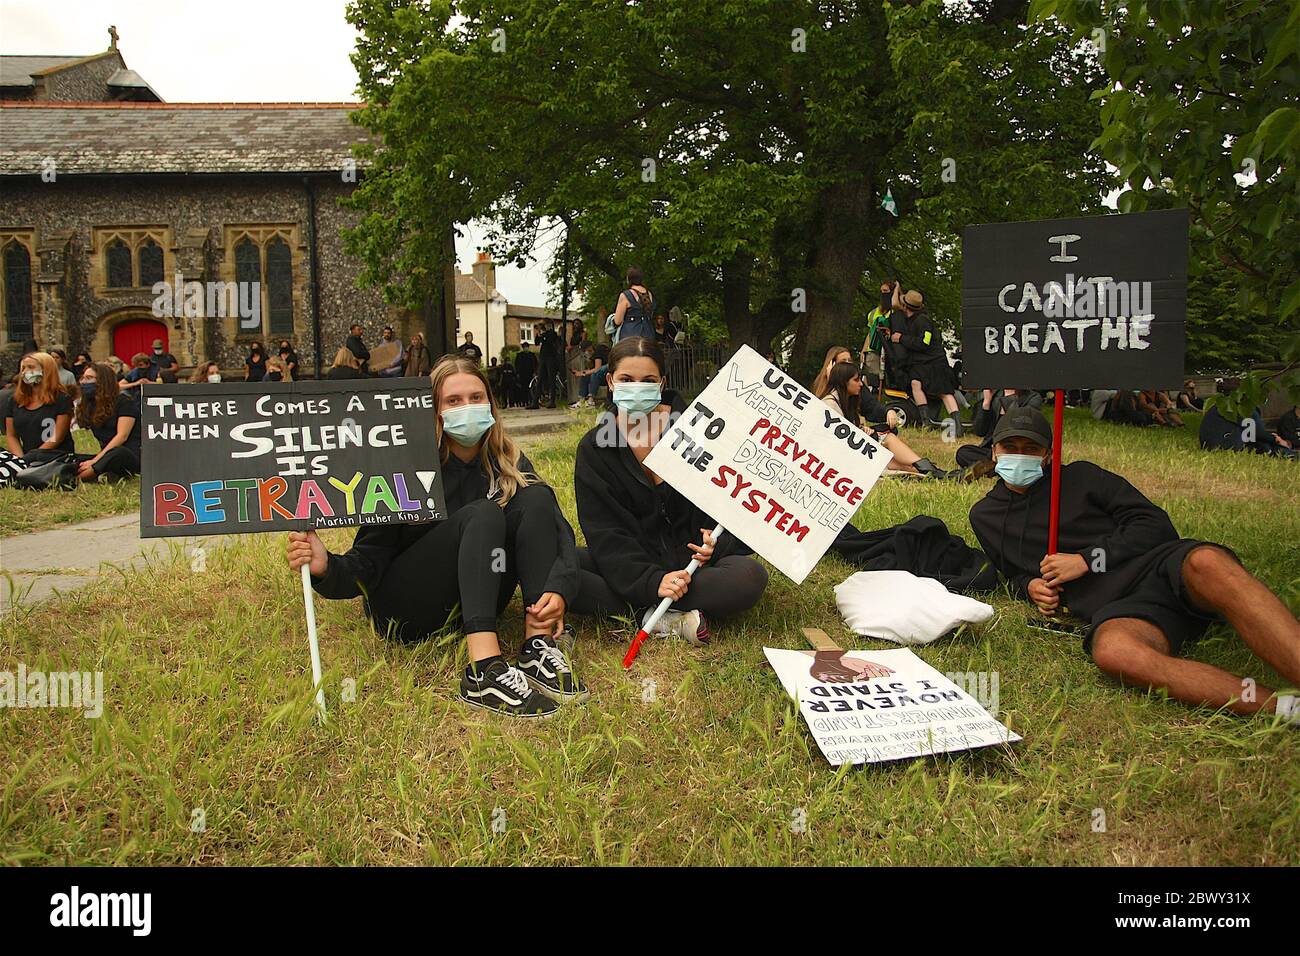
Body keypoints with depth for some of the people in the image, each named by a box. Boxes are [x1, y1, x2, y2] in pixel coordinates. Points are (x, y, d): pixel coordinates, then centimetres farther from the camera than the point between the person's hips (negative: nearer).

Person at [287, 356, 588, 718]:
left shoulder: (507, 462, -2)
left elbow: (558, 530, -13)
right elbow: (369, 560, -14)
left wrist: (558, 591, -33)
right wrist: (327, 569, -38)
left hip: (473, 606, 4)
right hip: (402, 609, -3)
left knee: (536, 498, -17)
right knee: (482, 515, -29)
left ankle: (538, 646, -27)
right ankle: (484, 669, -43)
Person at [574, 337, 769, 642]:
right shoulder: (593, 447, -2)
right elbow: (605, 531, -11)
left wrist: (716, 545, -23)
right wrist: (652, 581, -27)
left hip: (692, 559, -1)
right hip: (628, 564, 1)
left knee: (750, 577, -30)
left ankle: (647, 612, -23)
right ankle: (669, 620, -27)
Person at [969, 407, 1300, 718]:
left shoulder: (1080, 477, 15)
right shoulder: (984, 517, 23)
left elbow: (1156, 525, 8)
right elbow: (1013, 572, 34)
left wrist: (1088, 559, -4)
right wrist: (1029, 587, 10)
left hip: (1160, 565, 0)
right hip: (1114, 609, 0)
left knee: (1208, 565, -39)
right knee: (1111, 650, -39)